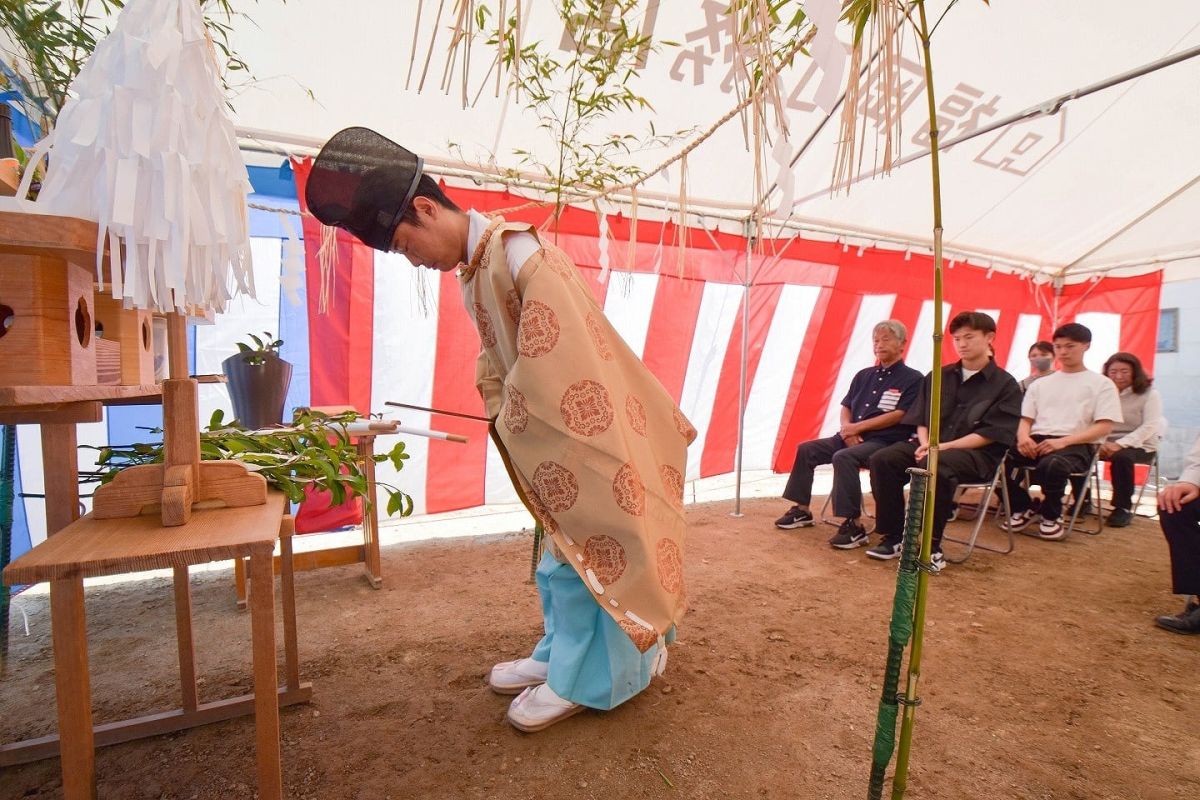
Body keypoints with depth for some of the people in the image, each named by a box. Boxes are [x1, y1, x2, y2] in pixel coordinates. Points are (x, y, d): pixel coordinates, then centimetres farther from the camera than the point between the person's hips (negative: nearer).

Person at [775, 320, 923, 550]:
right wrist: (847, 428, -5)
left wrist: (858, 427, -14)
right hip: (851, 437, 7)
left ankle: (854, 525, -28)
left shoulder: (912, 379, -2)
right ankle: (802, 510, 4)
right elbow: (845, 407, 17)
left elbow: (898, 415, -13)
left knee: (843, 457, -34)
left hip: (883, 442, -7)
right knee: (806, 449, -5)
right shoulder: (864, 375, 17)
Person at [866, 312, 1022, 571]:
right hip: (931, 446, 5)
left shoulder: (1005, 385, 1)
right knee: (883, 459, -22)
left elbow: (989, 435, -8)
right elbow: (921, 420, 11)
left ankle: (931, 546, -24)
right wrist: (925, 443, -10)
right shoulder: (938, 377, 14)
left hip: (978, 453, -4)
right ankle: (893, 536, -12)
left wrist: (943, 447, -18)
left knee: (935, 465, -38)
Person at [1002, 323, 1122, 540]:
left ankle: (1052, 516, -8)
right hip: (1037, 441, 4)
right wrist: (1023, 437, -9)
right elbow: (1025, 419, 17)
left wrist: (1063, 441, -17)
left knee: (1052, 464, -40)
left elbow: (1104, 427, -1)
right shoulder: (1040, 384, 23)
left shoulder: (1101, 384, 11)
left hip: (1077, 445, -3)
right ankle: (1022, 509, -3)